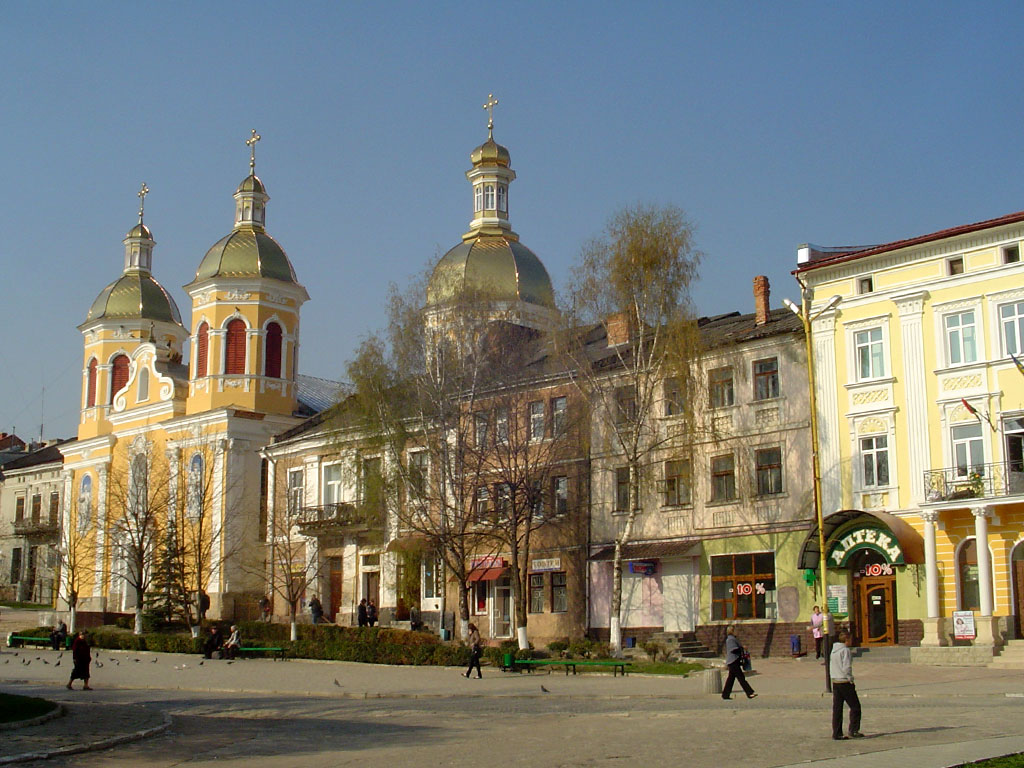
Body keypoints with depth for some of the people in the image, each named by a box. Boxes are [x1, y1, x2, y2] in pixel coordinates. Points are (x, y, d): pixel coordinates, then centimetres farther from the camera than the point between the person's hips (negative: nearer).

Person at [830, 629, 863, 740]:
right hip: (845, 683, -7)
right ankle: (853, 730, 2)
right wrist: (851, 680, -10)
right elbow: (846, 668, -20)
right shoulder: (845, 650, -12)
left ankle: (837, 733, 7)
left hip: (835, 683, 8)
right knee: (855, 706, 4)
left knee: (837, 709, 7)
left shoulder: (834, 650, 11)